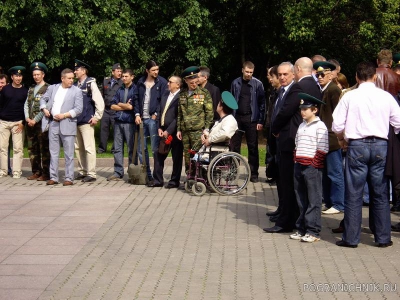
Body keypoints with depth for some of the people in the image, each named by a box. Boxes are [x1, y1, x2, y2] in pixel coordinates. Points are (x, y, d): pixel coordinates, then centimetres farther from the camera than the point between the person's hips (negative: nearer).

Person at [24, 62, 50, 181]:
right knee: (32, 149, 8)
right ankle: (36, 172, 14)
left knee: (44, 149, -5)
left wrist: (35, 120, -12)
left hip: (42, 122, -7)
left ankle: (46, 173, -2)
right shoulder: (31, 89, 18)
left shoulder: (48, 88, -4)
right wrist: (27, 118, -1)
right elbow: (26, 104, 15)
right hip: (30, 123, 7)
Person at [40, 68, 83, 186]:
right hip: (53, 123, 4)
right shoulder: (52, 88, 11)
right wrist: (44, 109, 2)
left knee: (69, 154, -1)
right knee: (53, 153, 8)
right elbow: (43, 99, 22)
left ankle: (69, 178, 5)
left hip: (67, 124, -4)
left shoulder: (77, 91, 0)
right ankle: (53, 177, 14)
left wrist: (64, 115, -15)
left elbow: (78, 109, -6)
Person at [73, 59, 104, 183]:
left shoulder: (90, 84, -7)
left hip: (87, 121, -7)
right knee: (78, 148, 12)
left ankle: (91, 174, -3)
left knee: (89, 148, -7)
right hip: (75, 121, 7)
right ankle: (82, 171, 22)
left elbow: (100, 102, -11)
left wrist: (97, 117, -10)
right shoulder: (75, 85, 12)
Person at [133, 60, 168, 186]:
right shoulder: (141, 82, 12)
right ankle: (146, 175, 18)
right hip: (142, 119, 5)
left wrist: (156, 114, -9)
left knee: (155, 149, -5)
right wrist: (137, 114, 2)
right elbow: (136, 98, 13)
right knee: (141, 148, 8)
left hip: (154, 119, -5)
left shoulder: (162, 82, -1)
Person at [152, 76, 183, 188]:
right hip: (163, 131, 7)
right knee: (159, 156, 7)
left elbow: (178, 117, -16)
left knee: (176, 158, 4)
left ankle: (174, 181, 13)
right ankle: (157, 180, 14)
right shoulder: (165, 95, 13)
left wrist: (168, 131, -15)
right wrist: (159, 128, 4)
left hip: (174, 132, -7)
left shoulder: (180, 97, -12)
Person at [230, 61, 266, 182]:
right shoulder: (235, 83, 5)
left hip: (251, 119, -2)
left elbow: (262, 103, -2)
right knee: (234, 146, 5)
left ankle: (253, 173, 8)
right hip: (237, 117, 2)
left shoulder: (257, 84, -2)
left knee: (253, 147, 2)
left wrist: (260, 121, -7)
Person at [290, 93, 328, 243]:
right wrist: (296, 160, 13)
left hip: (312, 167, -8)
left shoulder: (320, 126, -7)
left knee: (313, 200, -2)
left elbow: (322, 149, -11)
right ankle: (301, 229, 19)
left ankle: (313, 231, 1)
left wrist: (315, 164, -13)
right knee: (301, 199, 12)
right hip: (299, 166, 8)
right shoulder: (301, 126, 16)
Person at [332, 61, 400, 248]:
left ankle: (351, 238, 7)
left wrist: (342, 139, 16)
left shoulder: (349, 97, -4)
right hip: (380, 145, 2)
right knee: (380, 193, 10)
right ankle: (383, 238, 15)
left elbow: (337, 125, -4)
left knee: (354, 193, 4)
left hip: (357, 146, -2)